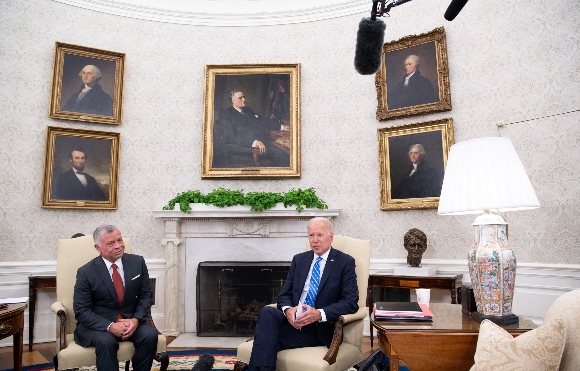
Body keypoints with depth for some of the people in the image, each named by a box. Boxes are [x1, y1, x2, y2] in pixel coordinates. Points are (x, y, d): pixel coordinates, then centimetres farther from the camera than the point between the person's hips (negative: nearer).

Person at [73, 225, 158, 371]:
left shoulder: (137, 262, -3)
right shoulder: (86, 272, -10)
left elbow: (145, 295, 3)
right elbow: (81, 310, -9)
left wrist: (136, 319, -15)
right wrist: (110, 326, -23)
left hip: (131, 320, 3)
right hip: (98, 324, -2)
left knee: (150, 335, -25)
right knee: (106, 342, -34)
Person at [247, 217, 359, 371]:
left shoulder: (345, 262, 0)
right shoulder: (299, 259, 14)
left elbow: (351, 302, -8)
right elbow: (284, 294, 11)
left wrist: (319, 314, -23)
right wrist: (287, 310, -14)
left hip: (319, 327, -4)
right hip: (293, 319, 5)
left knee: (266, 336, -29)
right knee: (267, 313, -30)